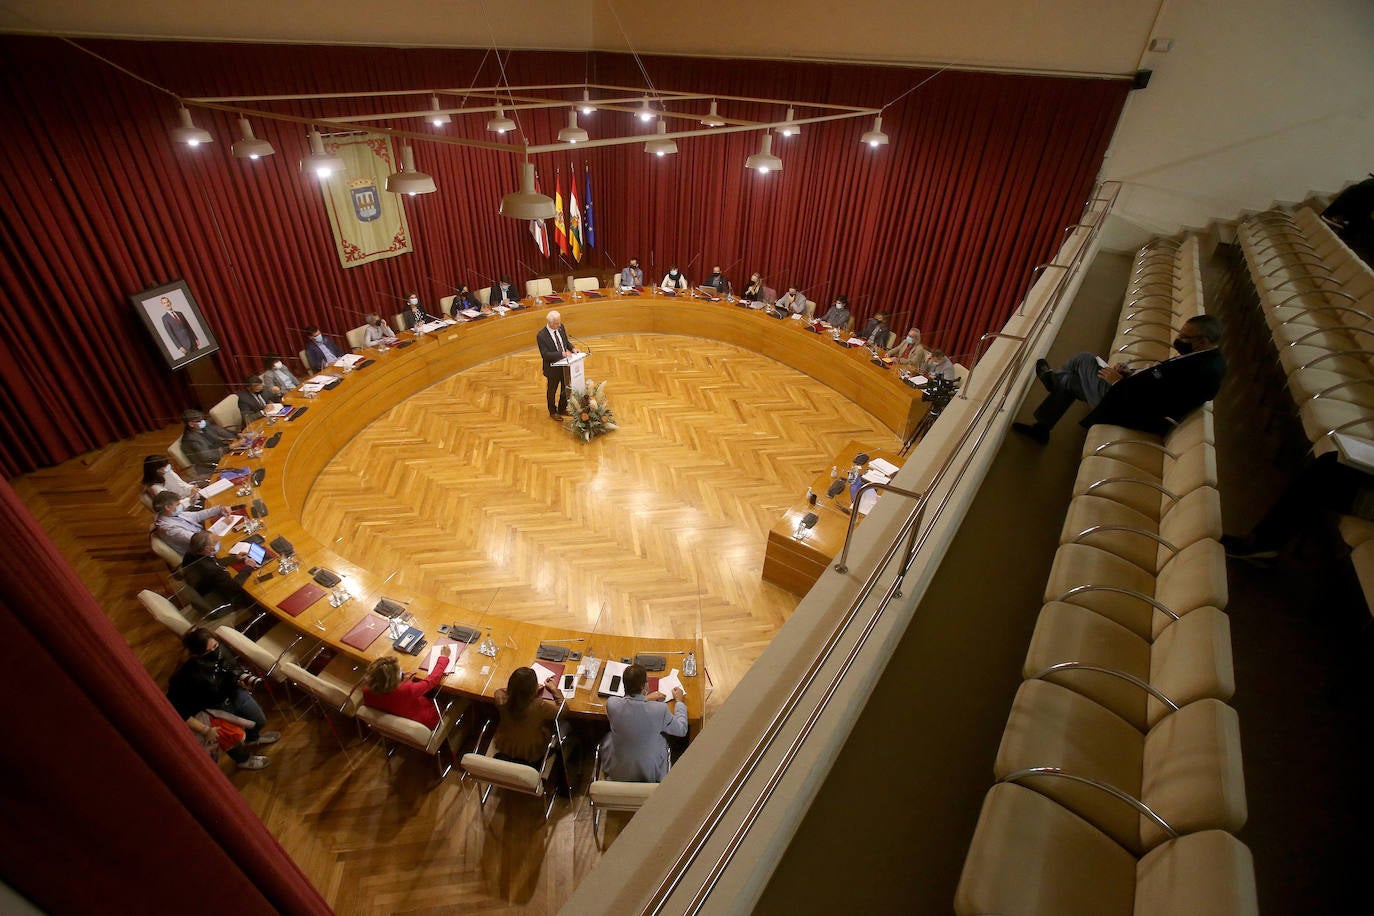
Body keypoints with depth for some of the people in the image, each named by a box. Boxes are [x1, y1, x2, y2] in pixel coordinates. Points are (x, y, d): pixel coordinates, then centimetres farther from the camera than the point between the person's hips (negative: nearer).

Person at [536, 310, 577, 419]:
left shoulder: (561, 327, -6)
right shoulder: (541, 336, -25)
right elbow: (545, 355, -27)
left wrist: (572, 348, -10)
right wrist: (562, 354, -34)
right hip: (553, 368, -6)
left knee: (566, 388, 22)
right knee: (552, 391, 16)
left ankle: (562, 409, 45)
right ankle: (552, 412, 39)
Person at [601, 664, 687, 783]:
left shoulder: (611, 704, -23)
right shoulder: (659, 709, -26)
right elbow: (681, 730, -6)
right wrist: (679, 701, 8)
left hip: (616, 772, 1)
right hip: (650, 774, -1)